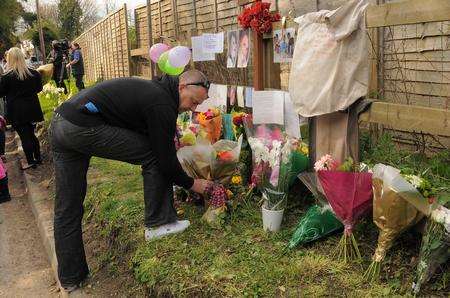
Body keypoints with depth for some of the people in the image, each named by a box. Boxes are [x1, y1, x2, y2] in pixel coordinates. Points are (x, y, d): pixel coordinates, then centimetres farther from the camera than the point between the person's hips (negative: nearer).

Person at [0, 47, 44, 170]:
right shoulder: (34, 73, -2)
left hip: (16, 112, -4)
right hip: (32, 109, 5)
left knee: (24, 136, 4)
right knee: (31, 134, 18)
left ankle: (31, 162, 12)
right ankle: (38, 158, 25)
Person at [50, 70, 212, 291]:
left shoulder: (151, 89, 20)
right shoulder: (162, 104, -10)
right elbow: (166, 157, -6)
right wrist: (191, 184, 10)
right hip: (83, 128, -10)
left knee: (67, 208, 14)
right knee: (154, 156, -3)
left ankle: (70, 277, 27)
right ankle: (158, 223, 8)